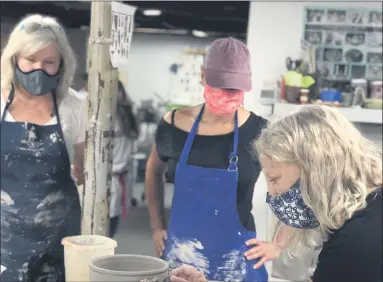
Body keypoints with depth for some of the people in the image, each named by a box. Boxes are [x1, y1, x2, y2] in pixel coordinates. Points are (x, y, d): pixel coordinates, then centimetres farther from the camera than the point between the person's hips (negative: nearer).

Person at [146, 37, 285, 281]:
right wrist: (157, 227, 11)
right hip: (179, 254, 3)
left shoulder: (258, 132, -12)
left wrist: (278, 246, -5)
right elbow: (154, 171, 16)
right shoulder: (174, 125, -4)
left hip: (234, 259, -2)